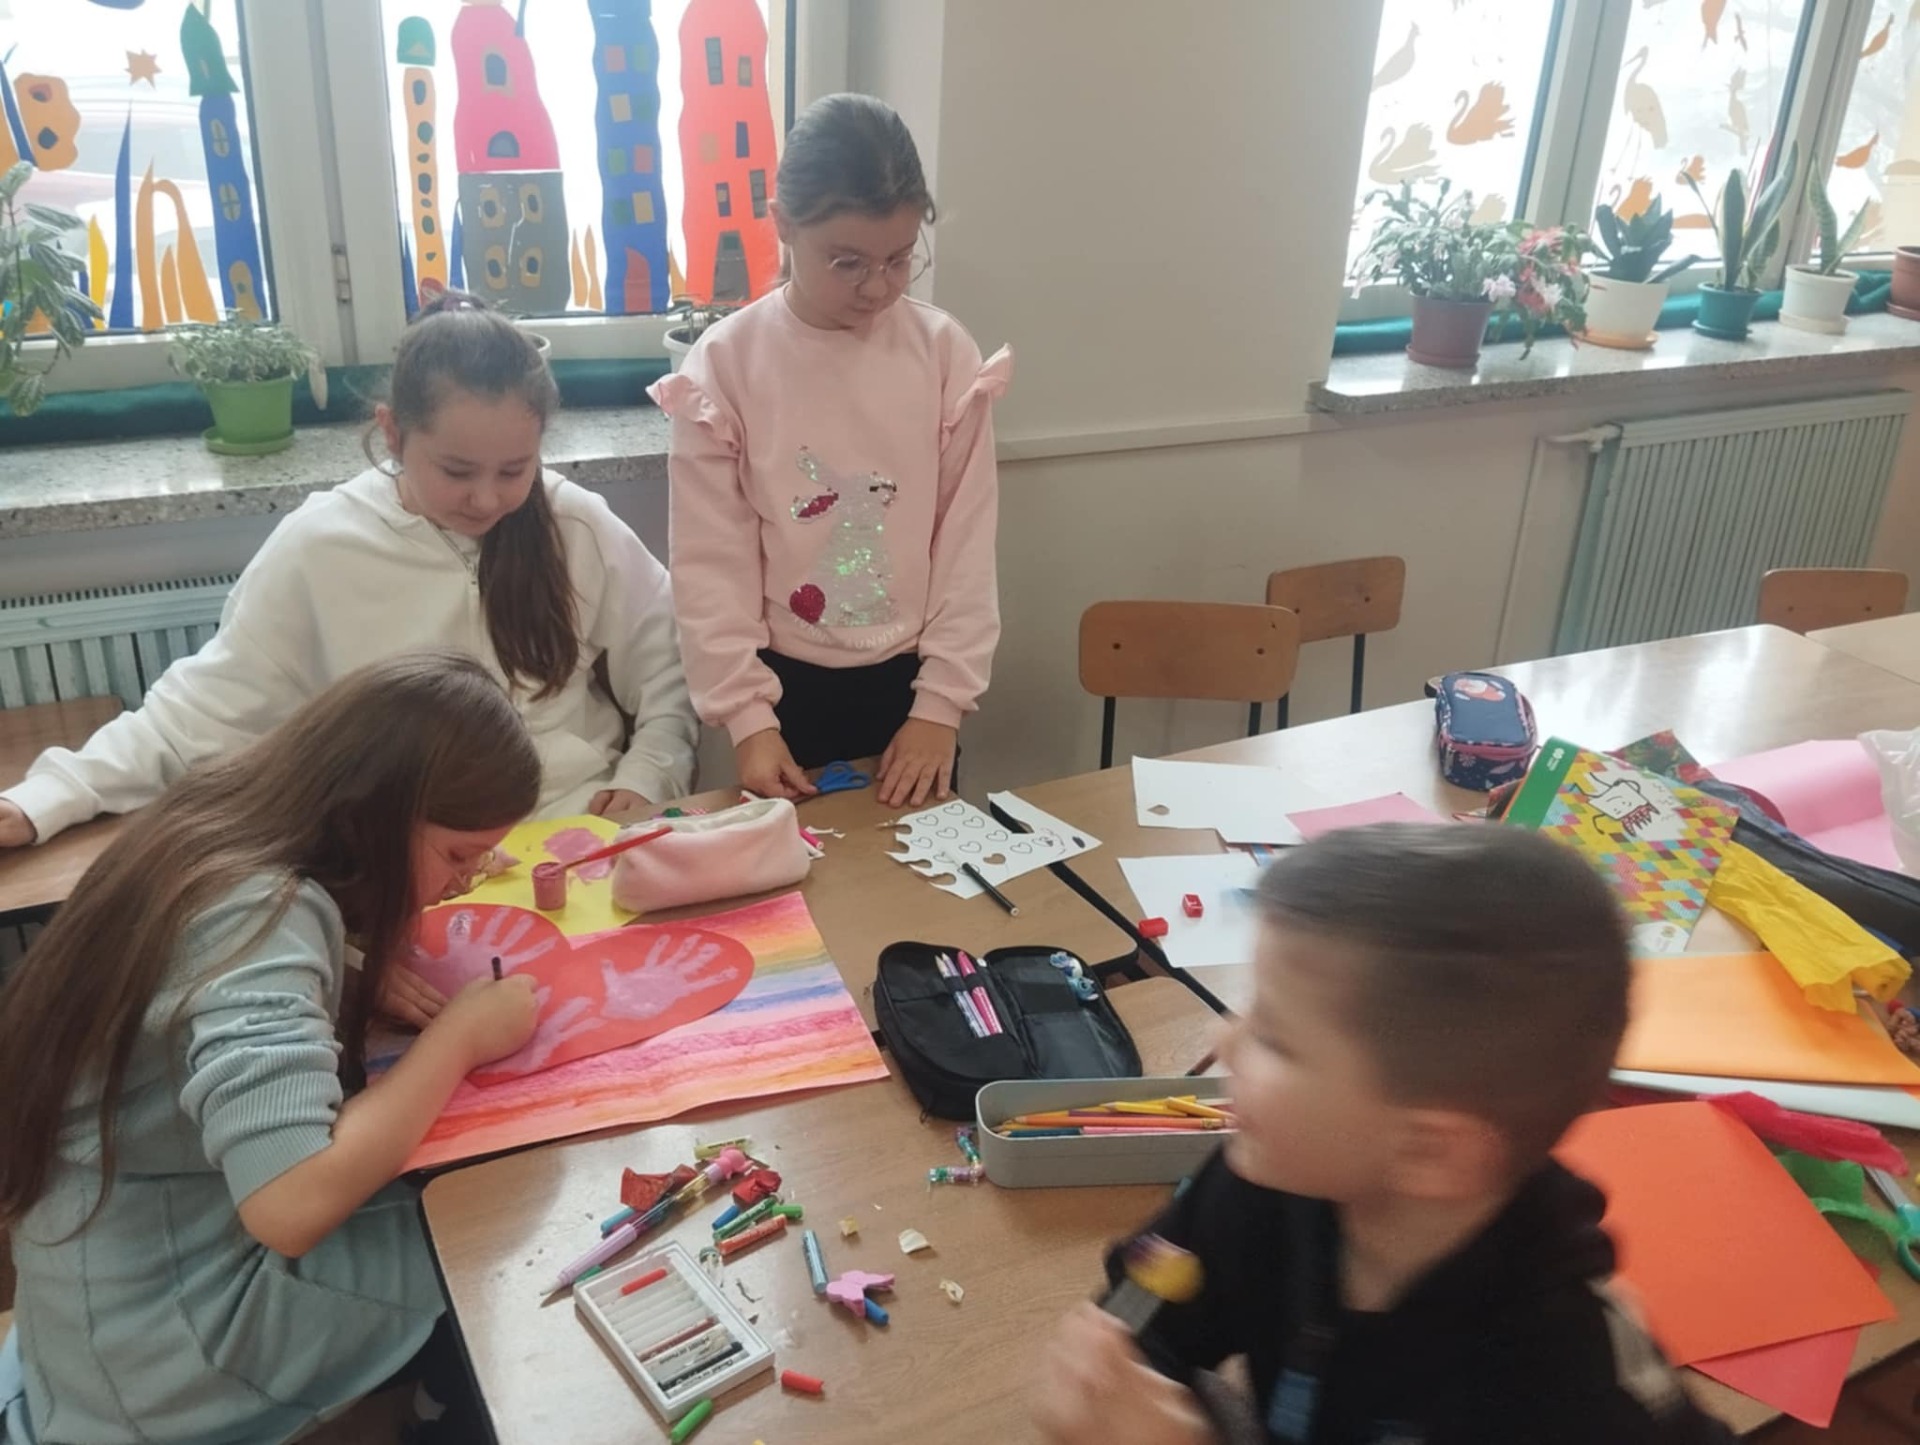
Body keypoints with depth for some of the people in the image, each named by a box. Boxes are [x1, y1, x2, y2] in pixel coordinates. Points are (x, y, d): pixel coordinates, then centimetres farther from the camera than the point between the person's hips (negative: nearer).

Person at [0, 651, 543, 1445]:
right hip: (167, 1359, -8)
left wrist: (382, 984, -5)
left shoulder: (220, 834, -1)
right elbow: (292, 1204, -35)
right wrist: (456, 1035, -23)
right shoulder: (264, 916, -27)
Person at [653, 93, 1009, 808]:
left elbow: (968, 537, -4)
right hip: (787, 685, -1)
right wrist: (747, 716, -12)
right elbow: (711, 559, -7)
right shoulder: (726, 362, -9)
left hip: (912, 679, 2)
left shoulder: (944, 352, -5)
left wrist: (942, 702, -8)